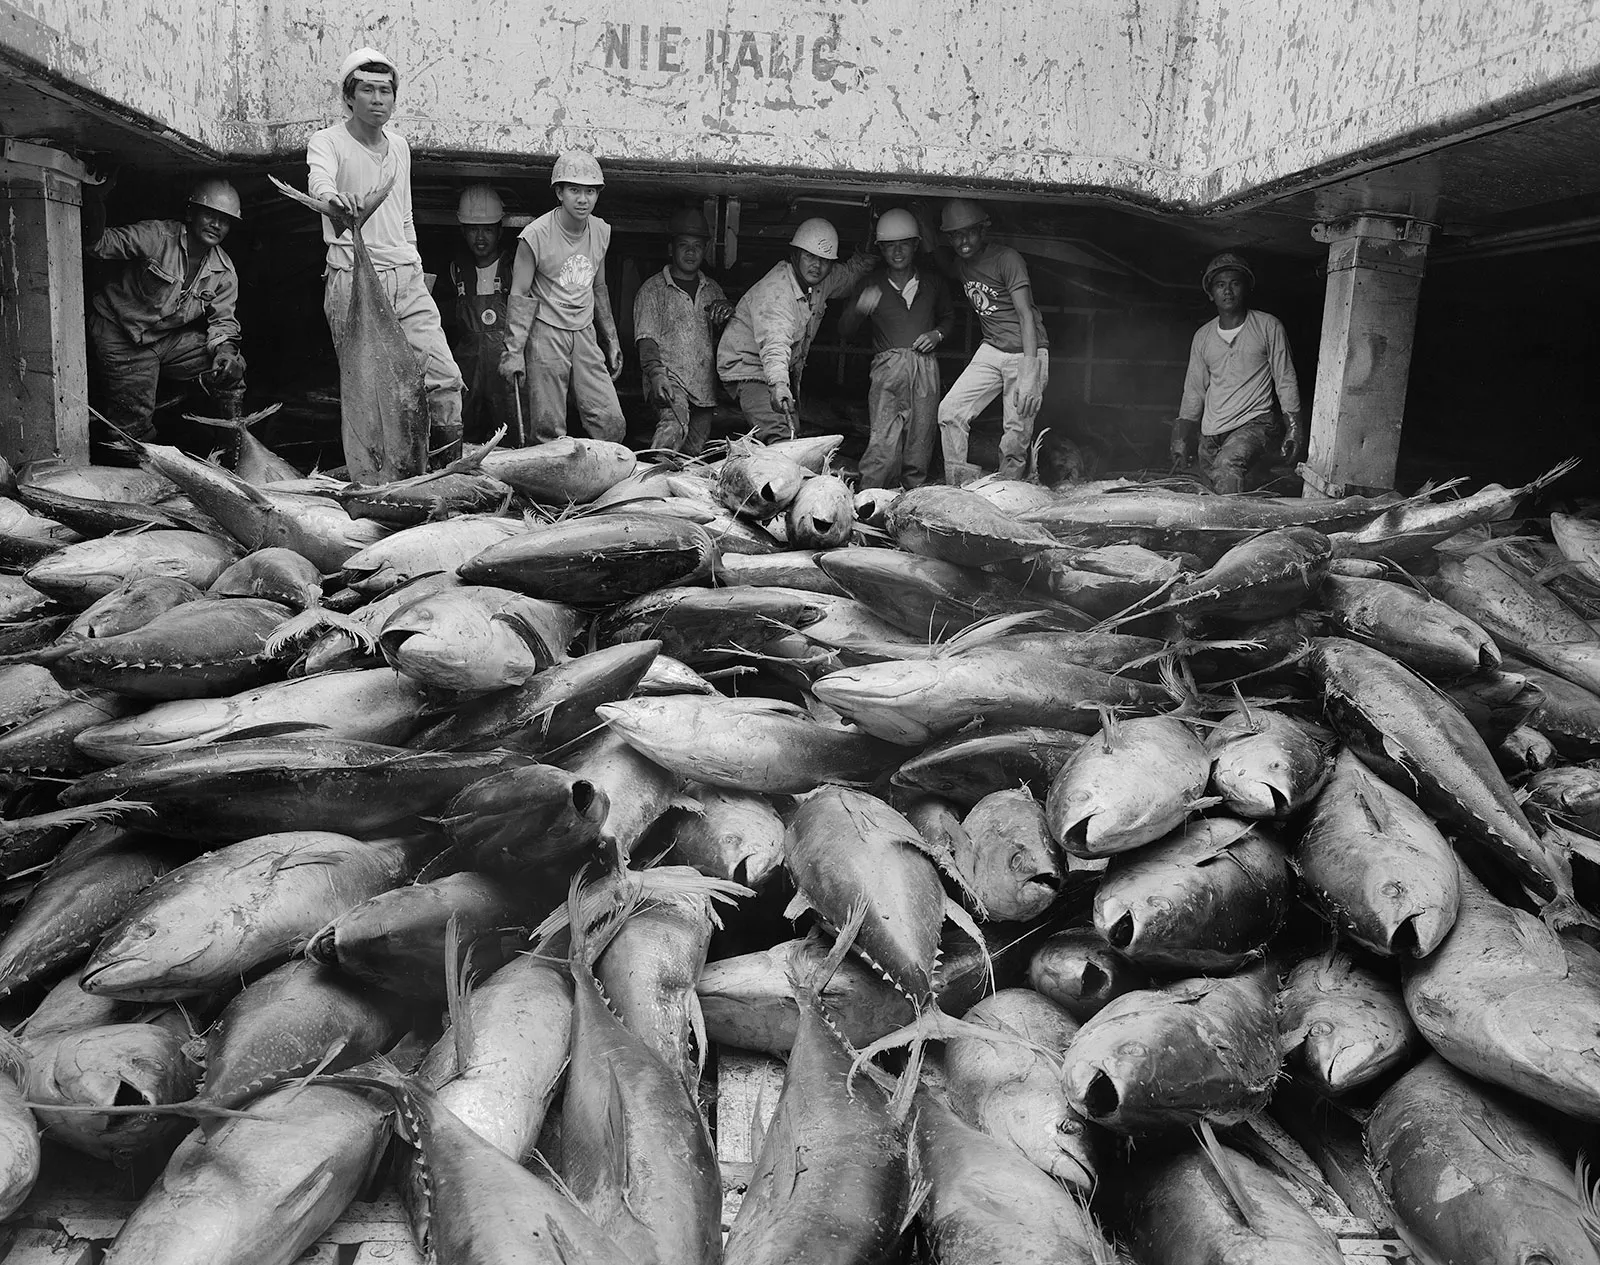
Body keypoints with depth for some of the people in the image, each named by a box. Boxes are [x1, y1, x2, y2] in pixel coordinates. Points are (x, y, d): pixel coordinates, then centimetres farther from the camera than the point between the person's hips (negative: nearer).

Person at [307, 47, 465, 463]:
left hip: (407, 280, 5)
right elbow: (319, 181, -25)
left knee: (445, 378, -4)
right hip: (353, 283, -5)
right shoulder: (328, 141, -2)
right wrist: (333, 196, -48)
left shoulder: (399, 145, 17)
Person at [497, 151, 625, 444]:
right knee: (549, 430, -5)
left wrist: (612, 340, 19)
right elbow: (520, 295, -8)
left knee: (612, 424, -3)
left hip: (585, 334, 5)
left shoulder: (601, 231, 7)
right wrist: (514, 351, -15)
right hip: (546, 333, -5)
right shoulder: (536, 235, -10)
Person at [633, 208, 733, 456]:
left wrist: (725, 317, -1)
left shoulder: (713, 291, 19)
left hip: (705, 385, 6)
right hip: (670, 378, -6)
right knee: (675, 422, -34)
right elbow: (647, 339, -4)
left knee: (695, 451, 6)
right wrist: (656, 373, -22)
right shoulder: (652, 290, 5)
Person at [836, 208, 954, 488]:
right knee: (884, 443, -16)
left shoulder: (931, 280, 15)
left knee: (921, 442, 1)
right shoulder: (871, 283, 9)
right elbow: (844, 330, 5)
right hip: (888, 366, -2)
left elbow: (949, 315, 29)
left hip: (926, 366, 3)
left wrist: (937, 334, 6)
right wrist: (859, 308, -17)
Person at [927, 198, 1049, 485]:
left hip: (1027, 352, -6)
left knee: (1017, 434, -10)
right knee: (950, 410, -8)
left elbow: (1026, 315, -22)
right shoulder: (959, 264, 7)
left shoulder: (1006, 259, -14)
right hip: (990, 351, 6)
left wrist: (1029, 377, -31)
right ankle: (959, 486, -2)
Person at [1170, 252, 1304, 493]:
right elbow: (1194, 392, 16)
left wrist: (1293, 428, -5)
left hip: (1255, 422, -5)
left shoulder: (1268, 326, 1)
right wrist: (1181, 444, 11)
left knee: (1228, 465, -32)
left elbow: (1285, 381, 3)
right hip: (1211, 432, 5)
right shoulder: (1202, 336, 12)